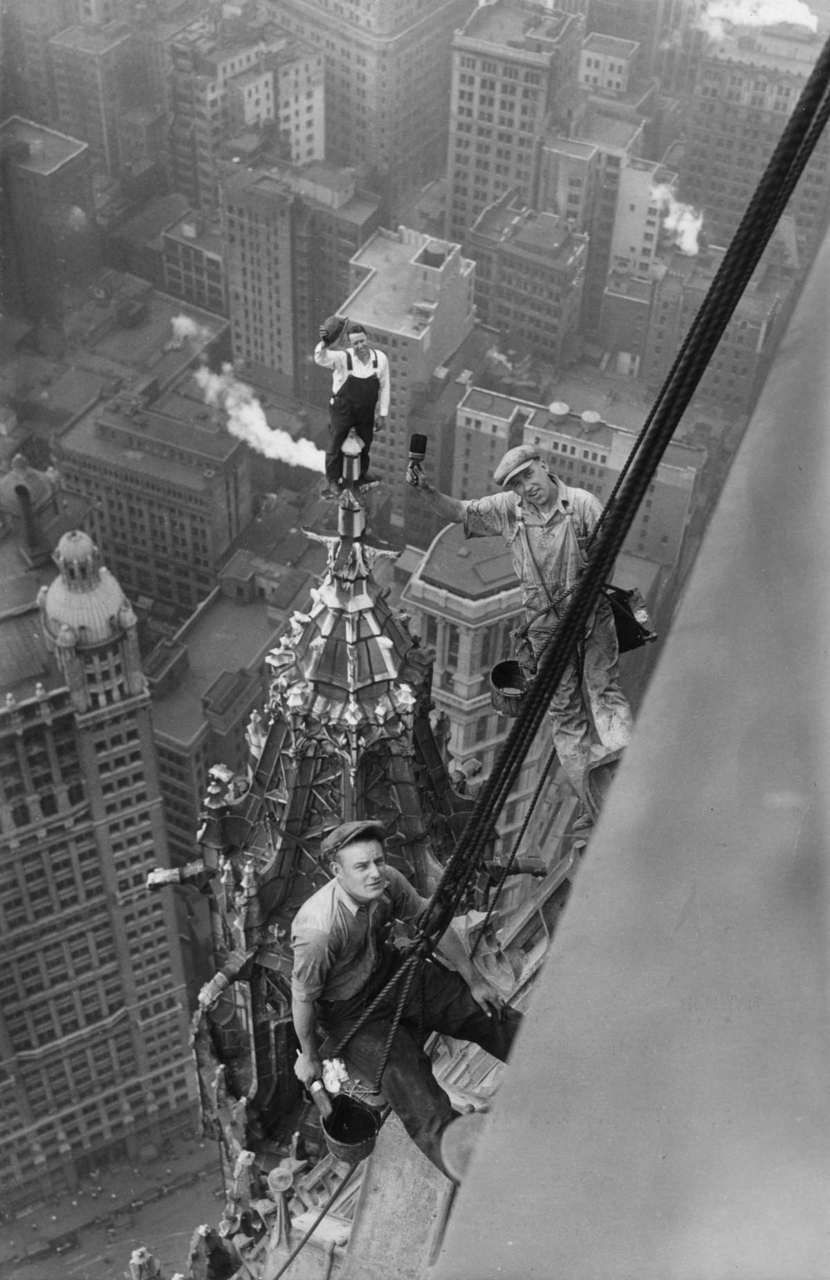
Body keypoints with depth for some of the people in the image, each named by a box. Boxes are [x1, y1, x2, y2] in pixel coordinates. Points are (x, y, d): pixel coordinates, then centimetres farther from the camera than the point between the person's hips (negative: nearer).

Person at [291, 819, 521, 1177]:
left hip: (391, 972, 6)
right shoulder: (318, 929, -35)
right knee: (408, 1079, -24)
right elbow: (302, 998, -20)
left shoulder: (388, 882, -18)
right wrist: (309, 1058, -6)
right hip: (348, 1010, -6)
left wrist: (474, 980, 5)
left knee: (486, 1010, 0)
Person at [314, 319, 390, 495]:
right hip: (343, 411, -3)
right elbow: (321, 359, -41)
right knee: (336, 446, 7)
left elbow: (384, 388, -1)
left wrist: (382, 415, 2)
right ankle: (332, 482, 26)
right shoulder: (343, 358, -23)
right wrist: (324, 344, -64)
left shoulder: (380, 359, -11)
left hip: (366, 412, 4)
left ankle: (362, 475, 47)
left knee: (365, 446, 22)